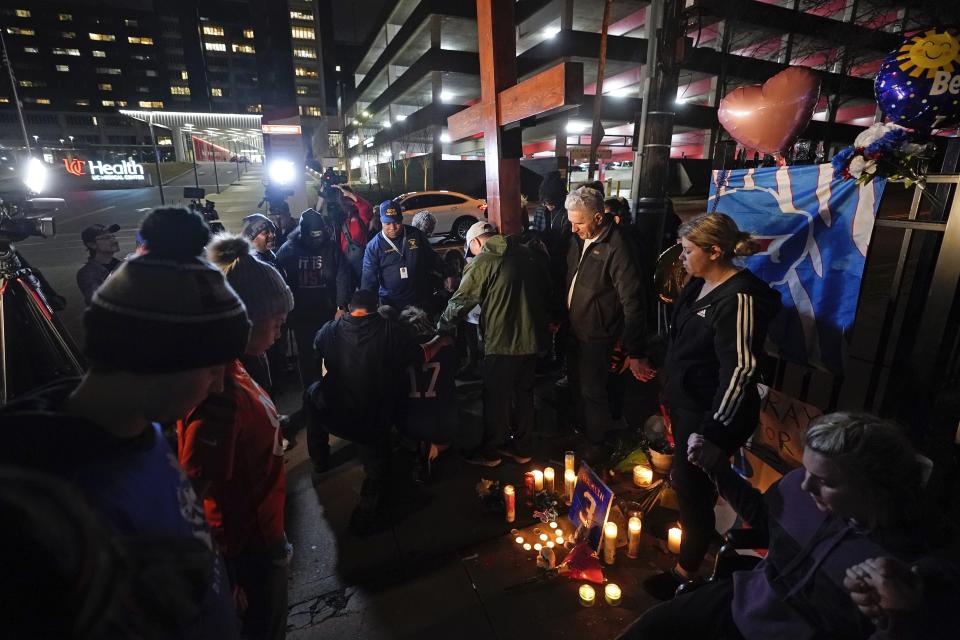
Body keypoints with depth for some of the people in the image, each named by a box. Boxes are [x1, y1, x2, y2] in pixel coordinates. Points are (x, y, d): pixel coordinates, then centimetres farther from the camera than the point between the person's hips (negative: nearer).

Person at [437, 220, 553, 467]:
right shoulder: (528, 255, 8)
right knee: (524, 393, 19)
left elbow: (460, 302, -11)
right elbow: (546, 291, 14)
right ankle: (522, 447, 32)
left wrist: (442, 329, 3)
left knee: (496, 398, 9)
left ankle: (489, 451, 25)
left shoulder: (482, 262, -11)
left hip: (502, 342, -6)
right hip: (532, 337, 7)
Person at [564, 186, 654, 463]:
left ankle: (596, 442, 29)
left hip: (598, 334, -7)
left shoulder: (616, 247, -23)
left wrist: (634, 351, -23)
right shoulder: (580, 239, 0)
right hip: (575, 328, 8)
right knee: (578, 381, 22)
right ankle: (582, 427, 46)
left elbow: (632, 302, -24)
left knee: (593, 391, 6)